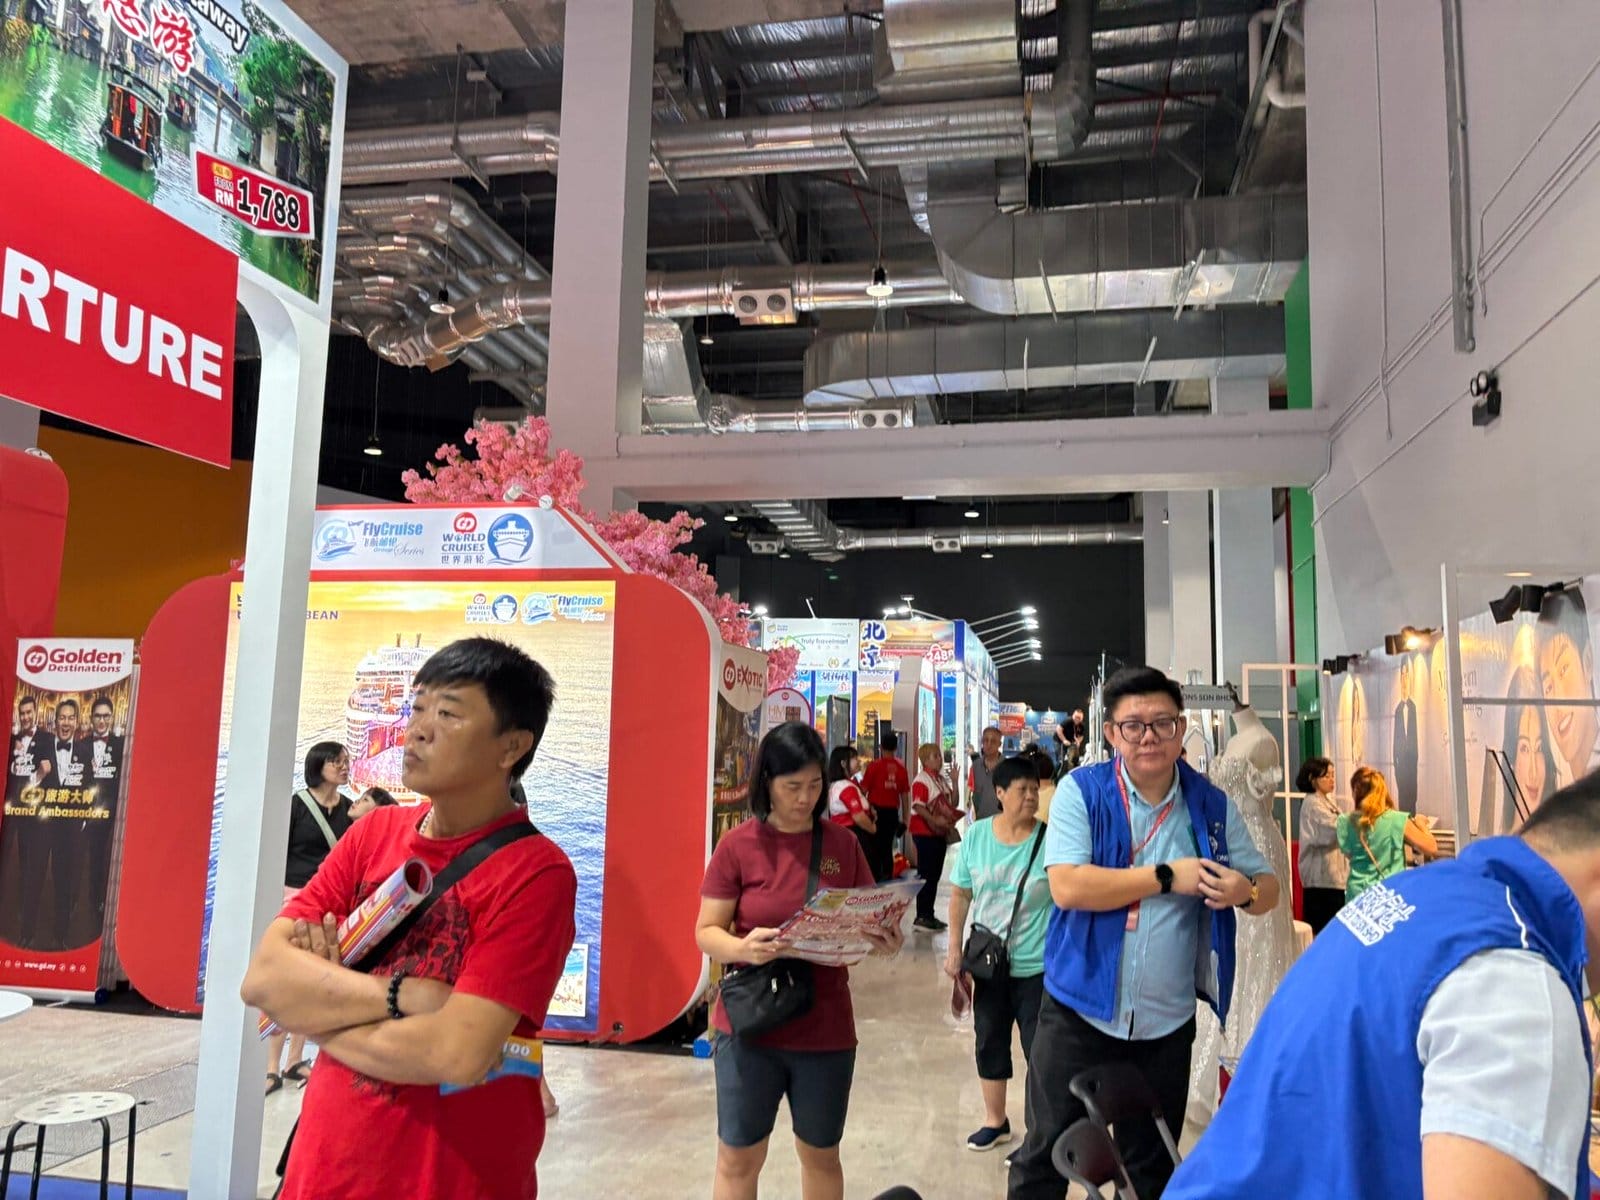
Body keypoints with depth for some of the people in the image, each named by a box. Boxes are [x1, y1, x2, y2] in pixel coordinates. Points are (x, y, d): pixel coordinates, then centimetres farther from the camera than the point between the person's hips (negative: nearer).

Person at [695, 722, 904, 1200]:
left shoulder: (841, 843, -1)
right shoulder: (737, 845, -8)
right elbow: (706, 931, -8)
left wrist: (884, 939, -17)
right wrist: (742, 948, -28)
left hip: (825, 1027, 2)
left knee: (820, 1155, 17)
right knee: (738, 1159, 9)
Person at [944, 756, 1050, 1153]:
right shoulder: (976, 836, -3)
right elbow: (961, 895, 5)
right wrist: (955, 949, 4)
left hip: (1037, 966, -4)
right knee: (990, 1042, 17)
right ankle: (995, 1121, 36)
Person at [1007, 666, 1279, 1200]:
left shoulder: (1212, 806, 0)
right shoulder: (1081, 791, -10)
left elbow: (1267, 887, 6)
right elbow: (1067, 887, -21)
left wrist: (1245, 891, -18)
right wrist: (1167, 877, -20)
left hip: (1167, 1022, 3)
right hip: (1080, 1011, -2)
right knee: (1045, 1156, 10)